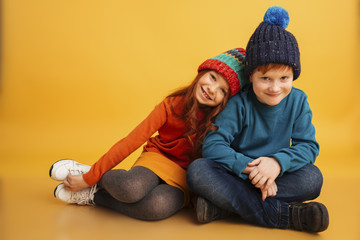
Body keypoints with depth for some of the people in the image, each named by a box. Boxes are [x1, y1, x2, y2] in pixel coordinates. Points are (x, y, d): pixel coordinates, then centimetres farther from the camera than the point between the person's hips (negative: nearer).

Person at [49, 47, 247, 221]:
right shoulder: (173, 105, -13)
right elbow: (130, 142, -13)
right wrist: (89, 177, -13)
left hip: (185, 174, 1)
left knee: (160, 206, -37)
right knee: (130, 188, -39)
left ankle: (94, 195, -13)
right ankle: (91, 175, -6)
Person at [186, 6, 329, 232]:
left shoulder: (298, 101, -3)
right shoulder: (239, 104, -12)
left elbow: (308, 145, -8)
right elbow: (213, 145, -19)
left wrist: (278, 162, -29)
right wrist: (250, 168, -33)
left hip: (277, 178, 2)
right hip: (237, 176, -2)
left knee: (312, 178, -27)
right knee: (197, 170, -30)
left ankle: (223, 206, -27)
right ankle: (284, 214, -33)